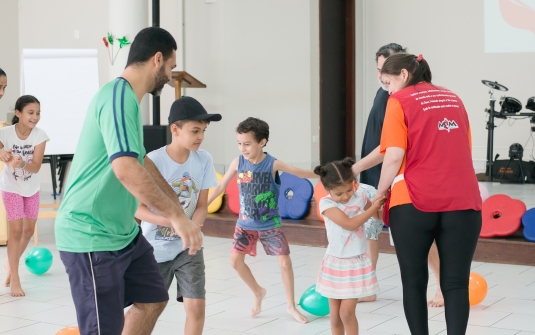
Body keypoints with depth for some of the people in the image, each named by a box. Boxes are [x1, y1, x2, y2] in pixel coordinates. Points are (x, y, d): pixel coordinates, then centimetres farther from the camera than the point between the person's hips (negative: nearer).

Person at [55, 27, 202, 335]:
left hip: (124, 232, 10)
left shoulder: (126, 97, 13)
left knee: (153, 300, 17)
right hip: (91, 237, -10)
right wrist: (176, 215, -32)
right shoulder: (120, 96, -20)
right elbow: (125, 168, -33)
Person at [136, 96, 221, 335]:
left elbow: (202, 206, -3)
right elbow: (138, 208, -18)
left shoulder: (204, 160, -8)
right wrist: (173, 221, -34)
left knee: (196, 306, -7)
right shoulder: (153, 161, -18)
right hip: (154, 248, -2)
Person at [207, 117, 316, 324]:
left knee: (285, 262, -6)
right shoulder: (238, 163, -8)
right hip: (245, 224, 3)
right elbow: (221, 187, 1)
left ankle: (291, 306, 13)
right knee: (235, 260, -2)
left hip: (270, 224, -2)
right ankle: (258, 292, 24)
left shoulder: (273, 164, -16)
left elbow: (301, 173, -10)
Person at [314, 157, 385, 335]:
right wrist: (373, 207, -17)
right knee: (335, 314, 9)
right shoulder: (326, 203, -13)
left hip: (357, 264, 1)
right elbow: (349, 223, -22)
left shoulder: (360, 197, -2)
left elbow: (379, 216, 14)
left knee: (347, 312, -5)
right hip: (334, 264, 0)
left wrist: (381, 203, -7)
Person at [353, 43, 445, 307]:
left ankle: (443, 285, 17)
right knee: (367, 232, 9)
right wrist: (361, 170, 16)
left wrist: (356, 167, -25)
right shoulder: (382, 93, 7)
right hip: (372, 178, 8)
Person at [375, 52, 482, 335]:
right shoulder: (454, 99, 20)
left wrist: (381, 192, 4)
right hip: (462, 202, 4)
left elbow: (394, 155, -7)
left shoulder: (400, 101, 2)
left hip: (414, 201, -4)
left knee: (414, 281, 9)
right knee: (456, 283, 3)